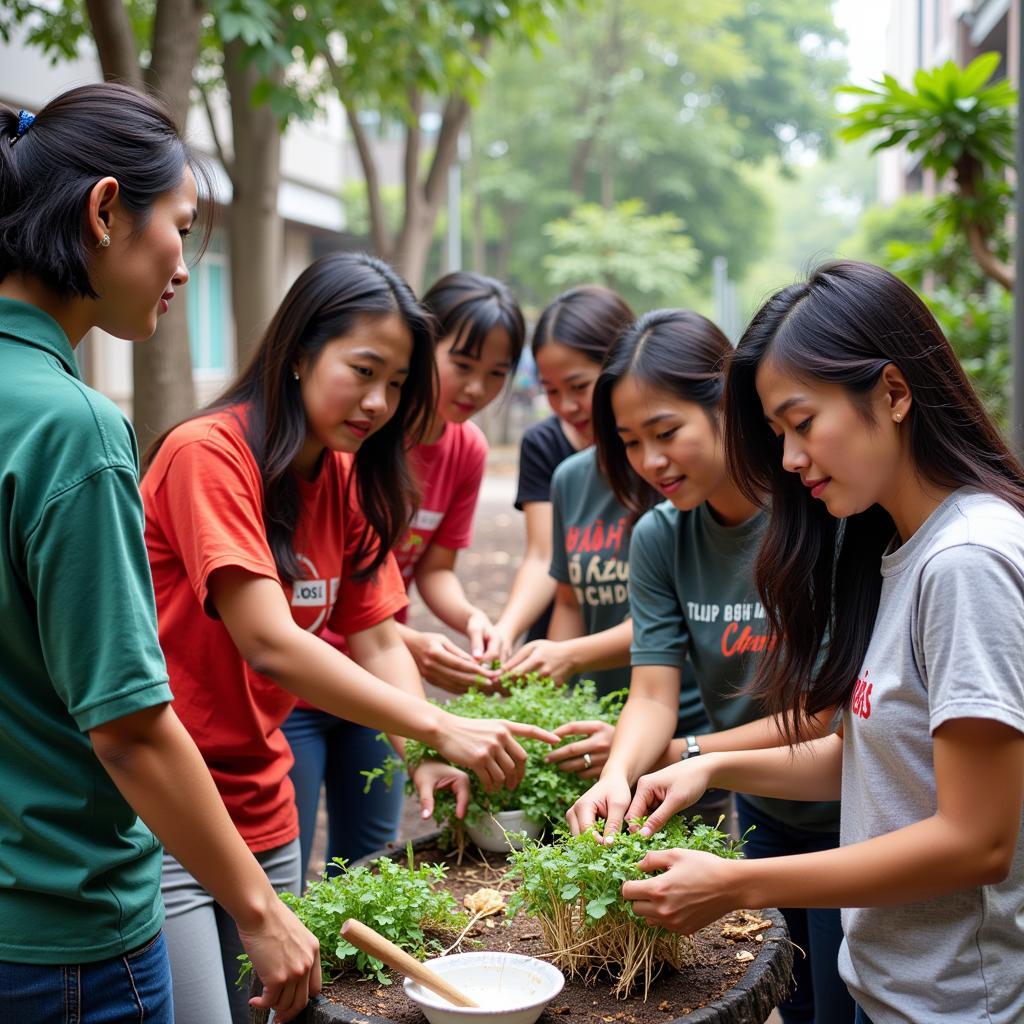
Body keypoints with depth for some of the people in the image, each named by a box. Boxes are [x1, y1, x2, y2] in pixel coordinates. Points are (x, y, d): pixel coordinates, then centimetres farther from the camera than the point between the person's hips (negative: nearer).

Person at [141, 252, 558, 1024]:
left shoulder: (348, 481, 7)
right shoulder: (208, 455, -17)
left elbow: (378, 641, 5)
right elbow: (270, 645, -25)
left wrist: (424, 760, -13)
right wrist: (439, 729, -27)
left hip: (261, 809, 7)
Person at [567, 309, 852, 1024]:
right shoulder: (660, 538, -5)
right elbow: (654, 692, -11)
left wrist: (681, 754, -17)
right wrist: (619, 772, -32)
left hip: (848, 813, -5)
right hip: (762, 813, 5)